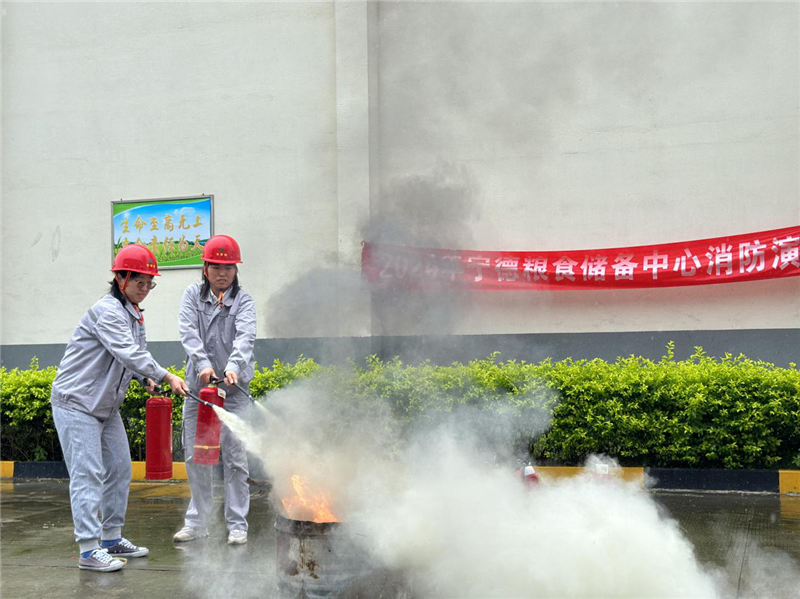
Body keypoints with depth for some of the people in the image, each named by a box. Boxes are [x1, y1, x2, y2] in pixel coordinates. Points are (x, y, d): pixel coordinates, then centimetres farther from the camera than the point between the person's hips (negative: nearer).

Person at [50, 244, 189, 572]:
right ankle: (89, 551, -7)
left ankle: (112, 539, 23)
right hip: (76, 403, -10)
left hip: (106, 406, 10)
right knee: (87, 475, -10)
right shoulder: (107, 311, -20)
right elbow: (127, 352, -32)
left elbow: (135, 352, 18)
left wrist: (146, 377, -3)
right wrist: (166, 376, -38)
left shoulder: (134, 313, 11)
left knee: (119, 469, 12)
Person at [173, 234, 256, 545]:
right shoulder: (193, 295, 7)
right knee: (195, 458, 8)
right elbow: (188, 332, -8)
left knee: (234, 459, -1)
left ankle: (237, 525, 8)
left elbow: (245, 336, -15)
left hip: (233, 390, -2)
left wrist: (234, 366, -34)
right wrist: (203, 363, -24)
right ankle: (198, 522, 21)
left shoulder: (243, 300, 2)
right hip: (197, 387, 2)